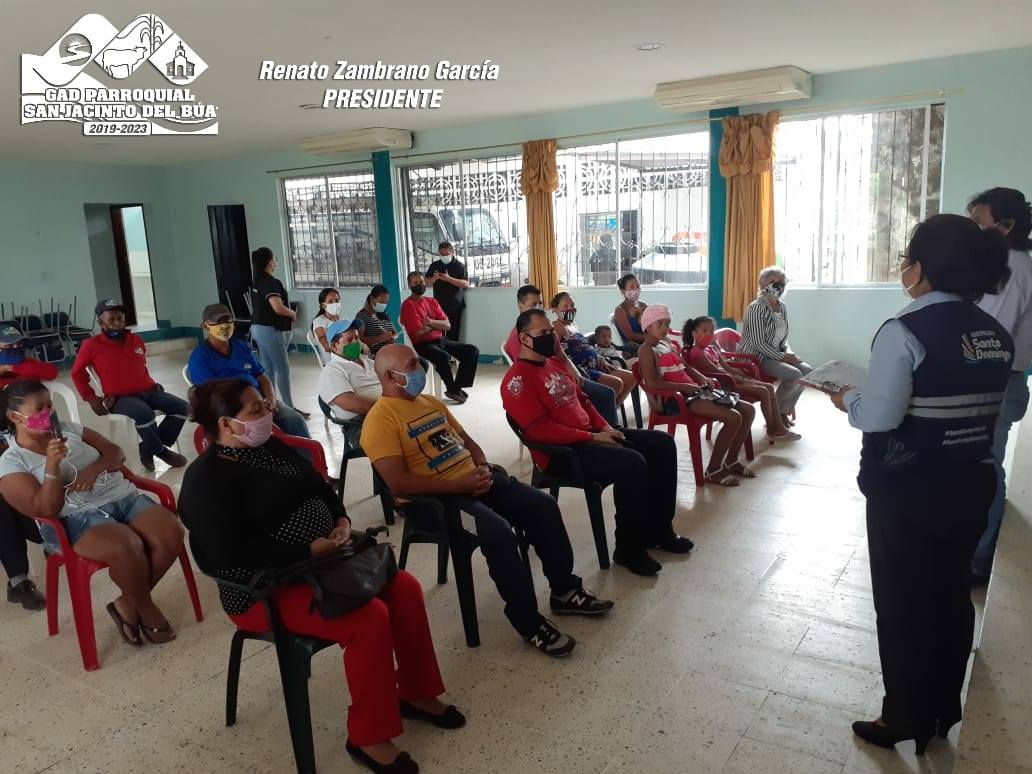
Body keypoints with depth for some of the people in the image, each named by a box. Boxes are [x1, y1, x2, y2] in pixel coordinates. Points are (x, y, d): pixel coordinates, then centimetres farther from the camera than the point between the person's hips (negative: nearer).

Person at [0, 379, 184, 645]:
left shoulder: (69, 429, 15)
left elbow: (117, 454, 13)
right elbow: (46, 509, -10)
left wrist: (93, 469, -8)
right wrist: (52, 466, -22)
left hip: (124, 497, 5)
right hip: (76, 520, -5)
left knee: (171, 533, -21)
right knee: (126, 547, -36)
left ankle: (127, 605, -1)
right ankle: (147, 610, -6)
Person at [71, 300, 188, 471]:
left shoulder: (136, 340, 13)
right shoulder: (91, 345, -2)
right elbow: (77, 372, 6)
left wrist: (151, 383, 15)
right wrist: (90, 397, -2)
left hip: (148, 392, 6)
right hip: (120, 398, -6)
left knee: (182, 407, -12)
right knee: (145, 414, -37)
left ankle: (149, 449, -5)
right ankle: (161, 451, -10)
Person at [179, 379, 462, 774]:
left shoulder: (270, 447, 6)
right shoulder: (206, 480, -19)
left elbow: (317, 485, 15)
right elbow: (233, 554, -27)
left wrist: (341, 520, -4)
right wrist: (308, 550, -26)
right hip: (265, 589, -8)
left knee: (405, 588, -5)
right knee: (369, 617, -27)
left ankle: (415, 693, 14)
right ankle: (368, 738, -9)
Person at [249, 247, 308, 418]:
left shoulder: (259, 280, 12)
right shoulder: (270, 282, -17)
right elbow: (278, 308, -26)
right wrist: (293, 313, -8)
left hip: (260, 328, 10)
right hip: (270, 330, -10)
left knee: (268, 369, 13)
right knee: (282, 369, -5)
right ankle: (289, 408, -1)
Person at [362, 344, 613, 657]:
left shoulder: (431, 402, 17)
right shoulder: (380, 419, -11)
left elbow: (467, 440, 23)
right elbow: (399, 483, -21)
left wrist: (483, 468, 0)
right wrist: (460, 484, -20)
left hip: (475, 481, 8)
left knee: (543, 505, -5)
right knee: (499, 532, -30)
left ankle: (565, 591, 11)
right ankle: (529, 623, -14)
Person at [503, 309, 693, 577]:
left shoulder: (554, 364, 16)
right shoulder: (518, 380, -15)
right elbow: (541, 430, -22)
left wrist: (605, 427, 4)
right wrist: (592, 437, -20)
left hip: (590, 435, 10)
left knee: (662, 444, 3)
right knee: (632, 464, -30)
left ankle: (658, 529, 12)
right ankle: (629, 548, -11)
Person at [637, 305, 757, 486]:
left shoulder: (669, 344, 20)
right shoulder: (647, 349, -7)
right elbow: (651, 383, -20)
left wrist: (702, 378, 7)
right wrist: (684, 386, -21)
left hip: (692, 393, 9)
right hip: (674, 398, -9)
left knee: (748, 410, 4)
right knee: (733, 417, -23)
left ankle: (731, 461, 16)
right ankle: (713, 470, -11)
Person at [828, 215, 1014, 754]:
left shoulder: (905, 331, -20)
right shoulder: (998, 335, 4)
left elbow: (878, 417, -24)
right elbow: (983, 411, 12)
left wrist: (847, 399, -4)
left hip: (908, 492, -7)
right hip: (972, 485, 7)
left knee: (902, 604, 8)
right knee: (951, 596, 19)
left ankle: (906, 720, 23)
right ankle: (944, 711, 36)